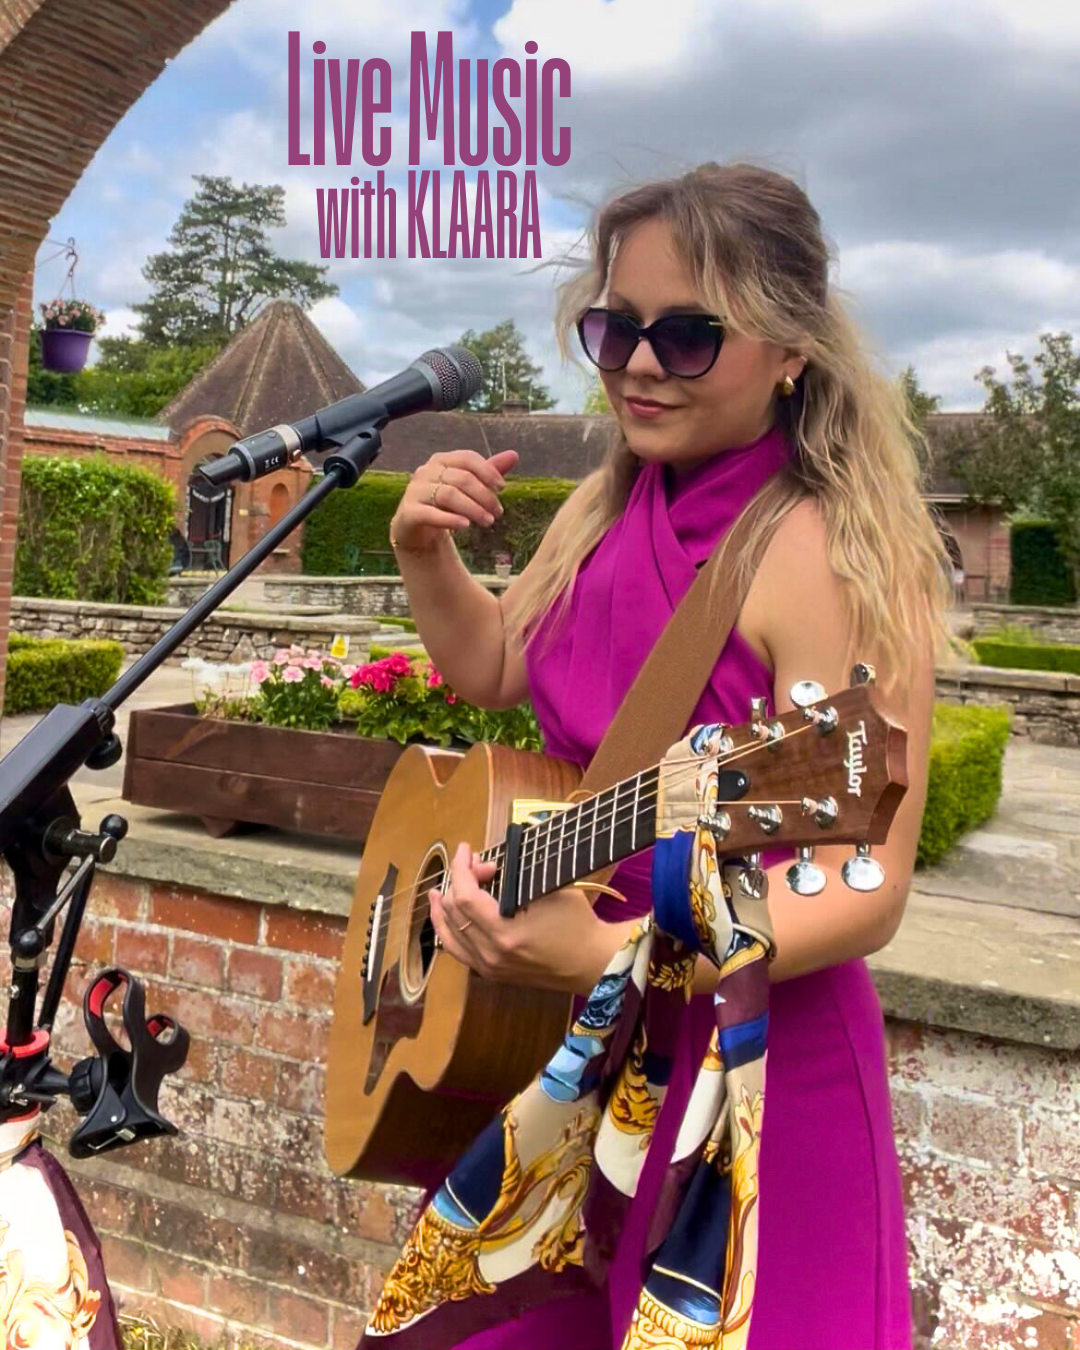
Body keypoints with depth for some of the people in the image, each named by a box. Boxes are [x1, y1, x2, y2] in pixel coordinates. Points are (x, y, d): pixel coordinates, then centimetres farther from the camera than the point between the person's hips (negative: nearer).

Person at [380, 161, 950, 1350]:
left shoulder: (833, 562, -22)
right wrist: (424, 556, -3)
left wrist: (601, 958, -36)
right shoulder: (604, 508, 1)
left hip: (743, 1061, -6)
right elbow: (492, 669, 15)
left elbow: (863, 893, -25)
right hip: (547, 1046, 7)